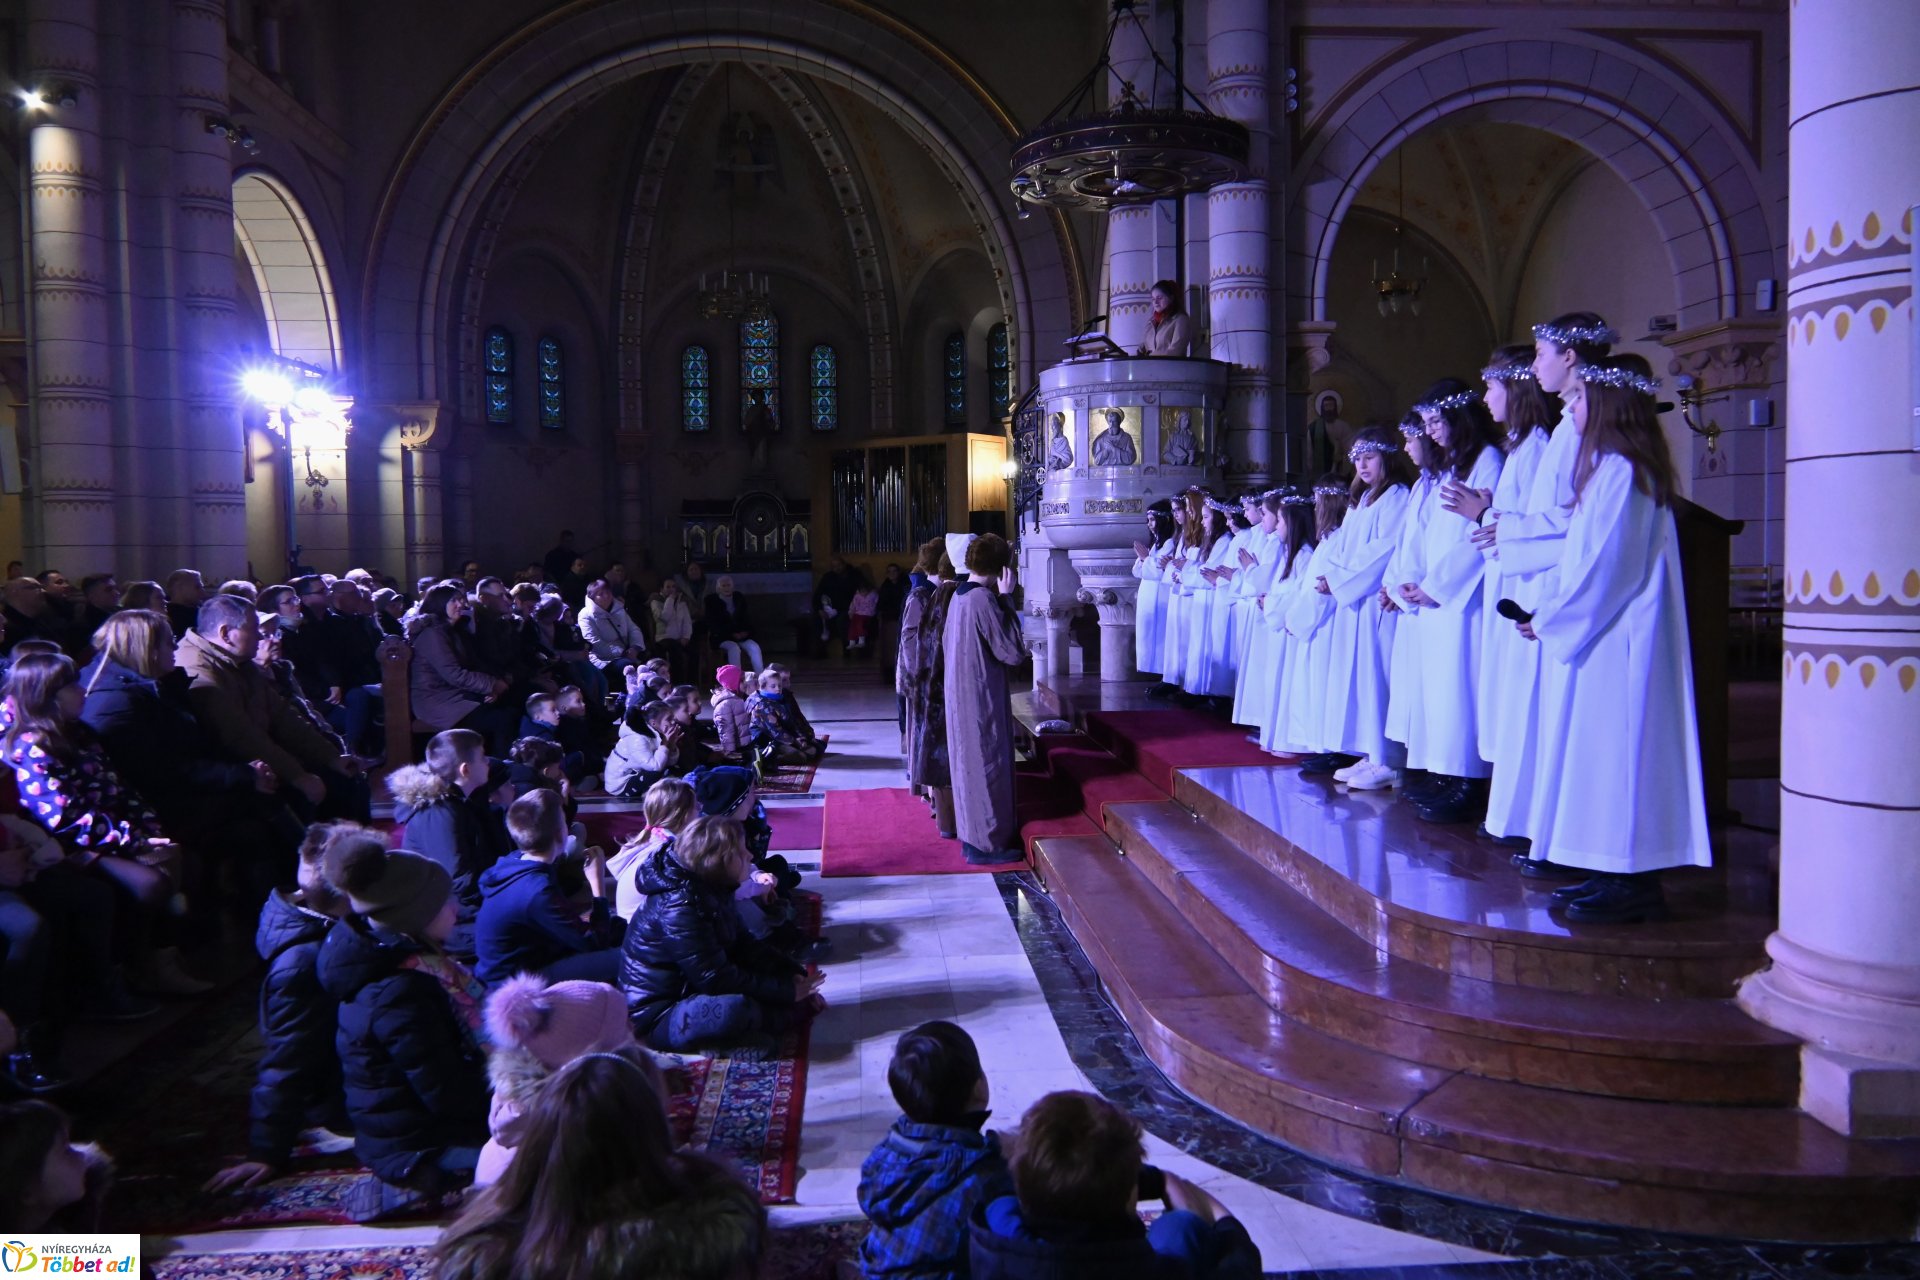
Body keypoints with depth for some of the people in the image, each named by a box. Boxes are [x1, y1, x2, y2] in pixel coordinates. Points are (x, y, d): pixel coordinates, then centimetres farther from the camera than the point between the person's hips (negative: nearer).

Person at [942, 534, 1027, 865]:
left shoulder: (959, 595, 6)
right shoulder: (983, 599, -21)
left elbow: (947, 643, 16)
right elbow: (1013, 652, -20)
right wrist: (1007, 598, -17)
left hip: (961, 694, 9)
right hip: (981, 697, -9)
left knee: (970, 763, 17)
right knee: (988, 766, 1)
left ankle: (973, 835, 28)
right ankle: (987, 844, 10)